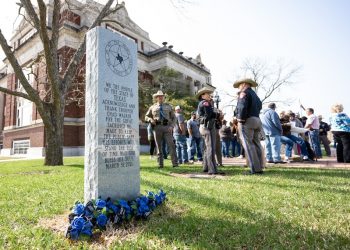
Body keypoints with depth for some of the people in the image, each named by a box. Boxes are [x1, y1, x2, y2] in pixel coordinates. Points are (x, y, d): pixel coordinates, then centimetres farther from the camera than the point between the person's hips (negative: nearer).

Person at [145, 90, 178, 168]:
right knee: (159, 146, 4)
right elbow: (146, 117, 19)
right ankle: (160, 164, 11)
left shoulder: (168, 106, 15)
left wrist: (171, 126, -3)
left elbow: (173, 118, 13)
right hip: (157, 127, 1)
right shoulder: (153, 107, 15)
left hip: (167, 127, -1)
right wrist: (150, 120, -4)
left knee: (171, 145, -9)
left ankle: (175, 163, -7)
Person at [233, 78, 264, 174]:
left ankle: (255, 169, -13)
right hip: (257, 120, 9)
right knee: (256, 144, 7)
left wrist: (241, 120, -14)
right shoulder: (255, 95, 28)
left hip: (247, 120, -9)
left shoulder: (244, 93, -1)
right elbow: (259, 107, 17)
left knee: (248, 145, -10)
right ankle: (259, 167, 7)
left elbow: (242, 107, -15)